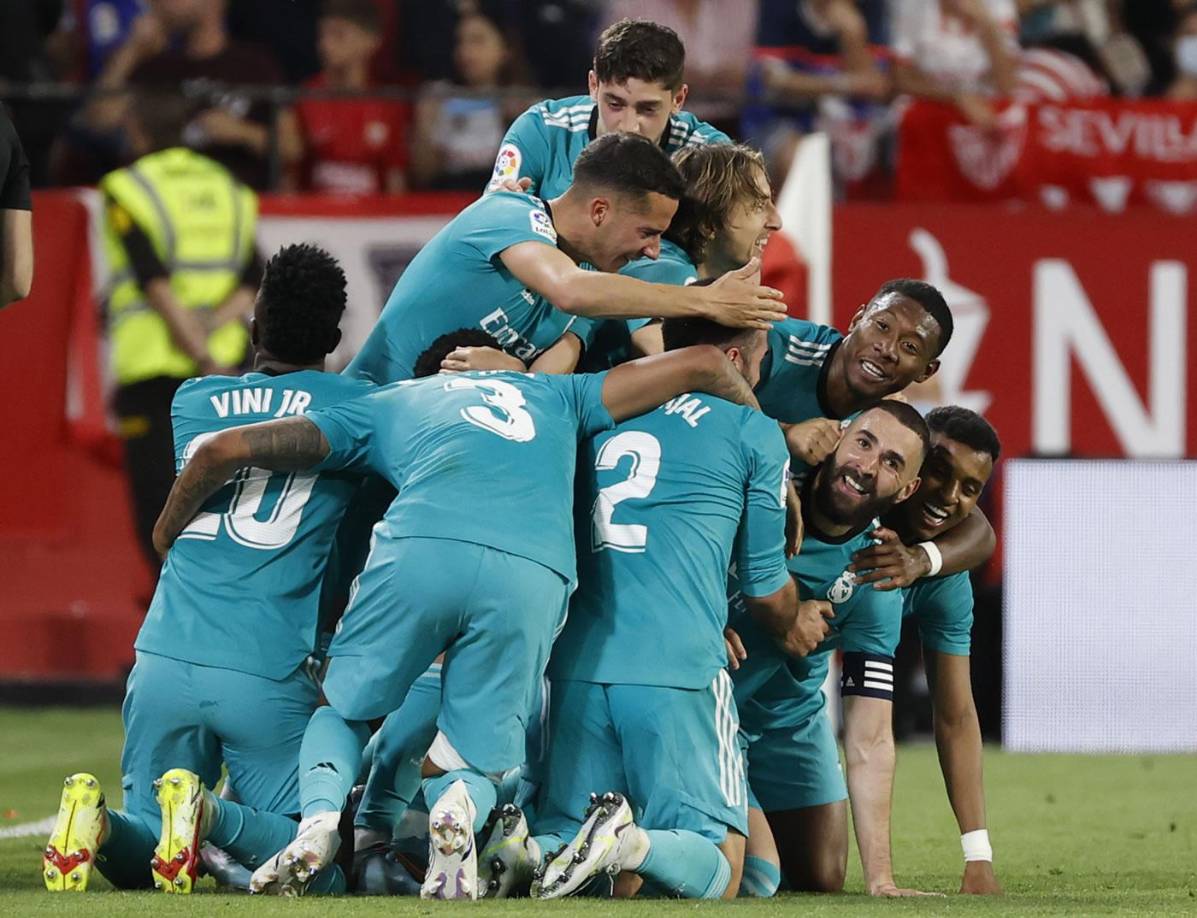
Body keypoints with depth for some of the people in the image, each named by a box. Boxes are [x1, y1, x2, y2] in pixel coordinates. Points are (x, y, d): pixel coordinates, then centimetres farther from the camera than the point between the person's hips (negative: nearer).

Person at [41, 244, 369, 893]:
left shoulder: (193, 403, 13)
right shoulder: (353, 406, 3)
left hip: (165, 663, 3)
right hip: (269, 676, -3)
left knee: (137, 860, 15)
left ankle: (96, 819, -19)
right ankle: (208, 815, -21)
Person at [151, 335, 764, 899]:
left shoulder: (387, 404, 33)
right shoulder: (556, 395, 38)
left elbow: (224, 451, 29)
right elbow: (703, 364, 39)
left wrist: (167, 536, 46)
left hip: (421, 550, -1)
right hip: (534, 575, 1)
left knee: (343, 706, 24)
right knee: (469, 760, 16)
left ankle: (320, 816, -8)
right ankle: (459, 804, -22)